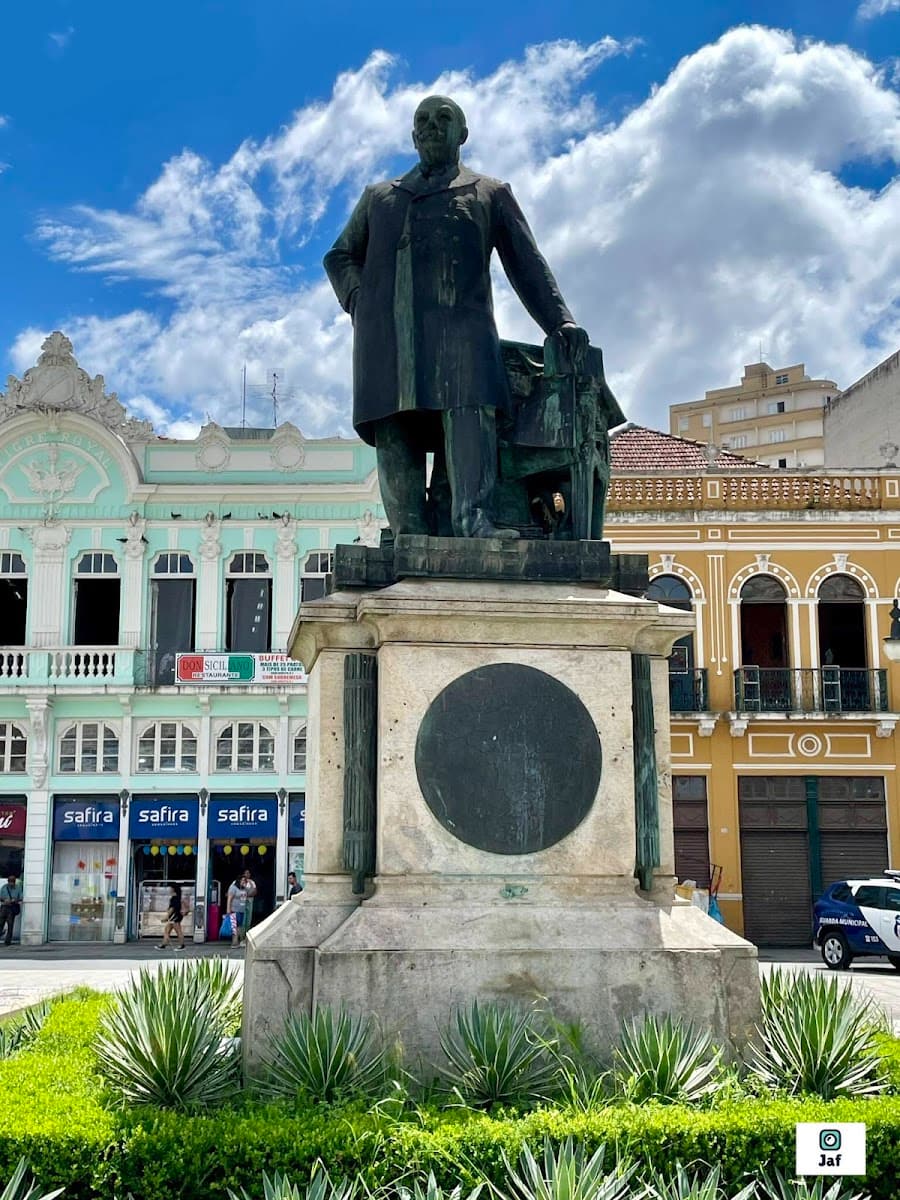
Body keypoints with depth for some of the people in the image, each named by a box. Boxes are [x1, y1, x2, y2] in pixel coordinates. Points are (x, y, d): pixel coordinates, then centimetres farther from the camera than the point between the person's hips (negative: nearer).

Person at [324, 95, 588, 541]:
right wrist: (356, 297, 9)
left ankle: (474, 517, -40)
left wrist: (560, 322, 2)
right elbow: (341, 256, 32)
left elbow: (528, 266, 16)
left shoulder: (490, 193, 25)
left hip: (458, 321, -3)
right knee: (394, 430, -13)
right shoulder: (378, 197, 33)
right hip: (385, 331, 3)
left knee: (469, 403, -28)